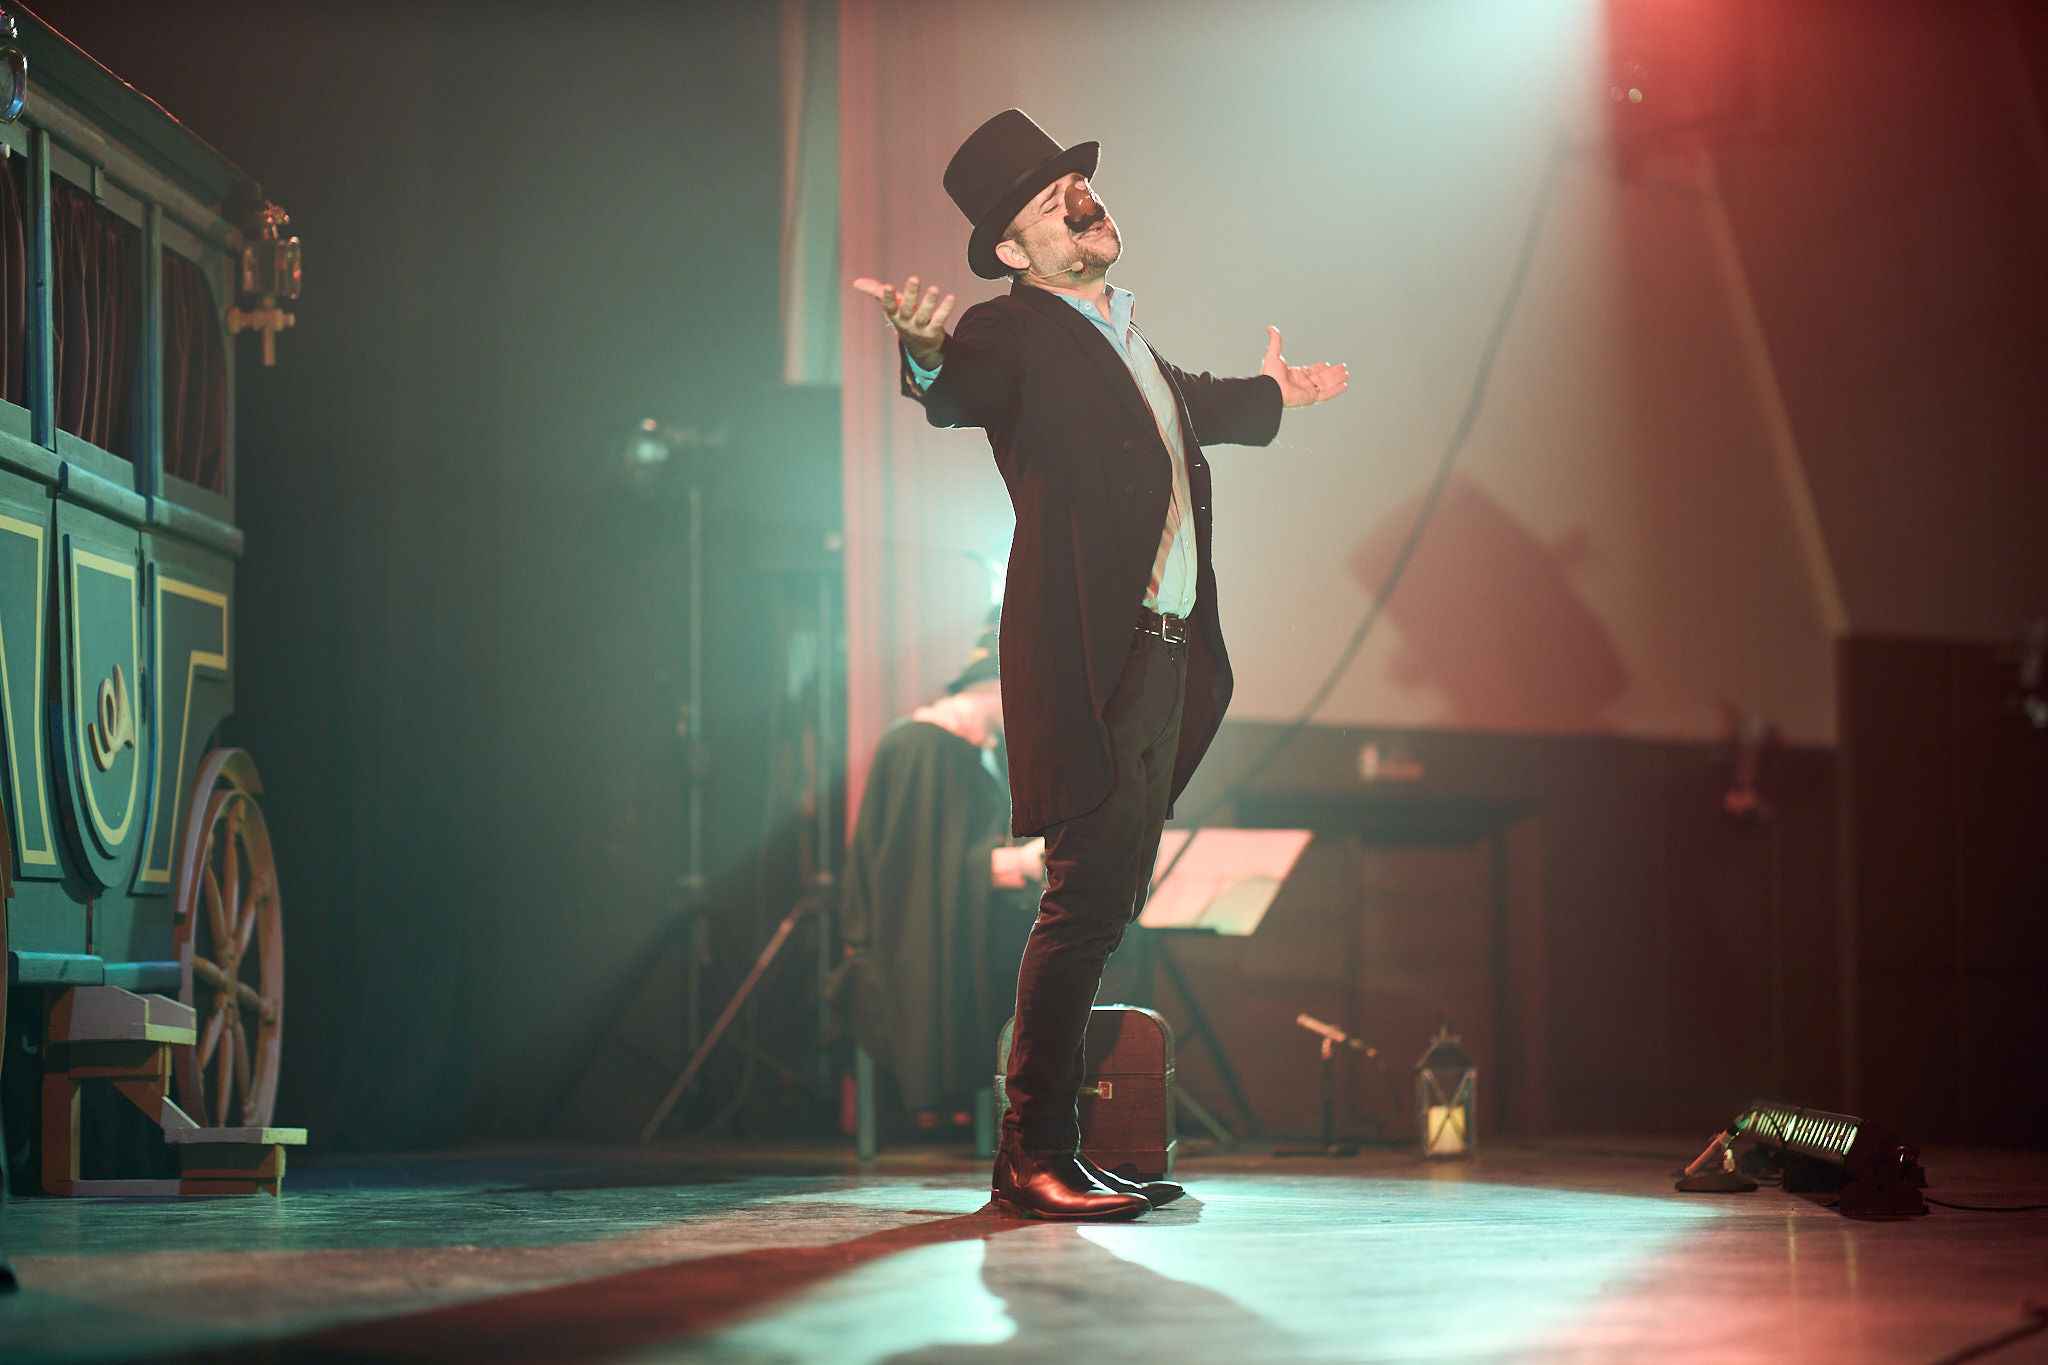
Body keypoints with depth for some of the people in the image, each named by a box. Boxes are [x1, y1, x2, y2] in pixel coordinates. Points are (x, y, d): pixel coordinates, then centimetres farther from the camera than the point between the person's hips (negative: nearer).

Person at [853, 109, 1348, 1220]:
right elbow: (963, 391, -30)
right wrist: (926, 349, -52)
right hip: (1091, 659, -9)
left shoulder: (1122, 333, 19)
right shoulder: (1014, 334, -7)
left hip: (1167, 656, 9)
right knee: (1087, 898, -12)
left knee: (1107, 904, 13)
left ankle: (1057, 1144, 22)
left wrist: (1265, 397, 55)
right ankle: (1033, 1156, -8)